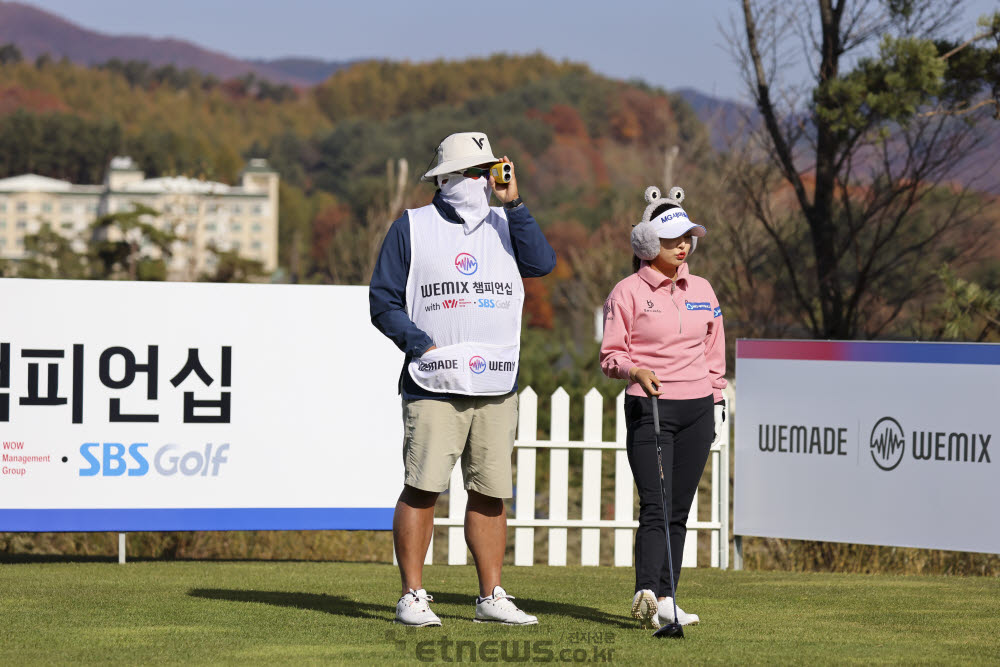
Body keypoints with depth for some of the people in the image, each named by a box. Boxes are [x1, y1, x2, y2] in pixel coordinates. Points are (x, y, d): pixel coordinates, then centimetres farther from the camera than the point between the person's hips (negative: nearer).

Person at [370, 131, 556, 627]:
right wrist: (423, 346, -11)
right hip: (435, 385, -4)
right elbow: (383, 302, 2)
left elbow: (542, 264, -3)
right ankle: (412, 597, -5)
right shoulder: (411, 228, 5)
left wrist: (513, 204, -4)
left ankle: (491, 598, 12)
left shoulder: (503, 225, 15)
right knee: (423, 488, -9)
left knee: (491, 492, 5)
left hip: (497, 386, 4)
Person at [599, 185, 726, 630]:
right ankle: (648, 594, -25)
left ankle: (664, 601, 5)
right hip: (648, 409, -5)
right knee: (655, 507, -17)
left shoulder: (701, 290, 13)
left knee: (679, 510, 3)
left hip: (696, 410, 5)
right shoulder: (628, 292, -2)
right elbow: (610, 355, -3)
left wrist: (715, 400, 14)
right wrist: (635, 371, -21)